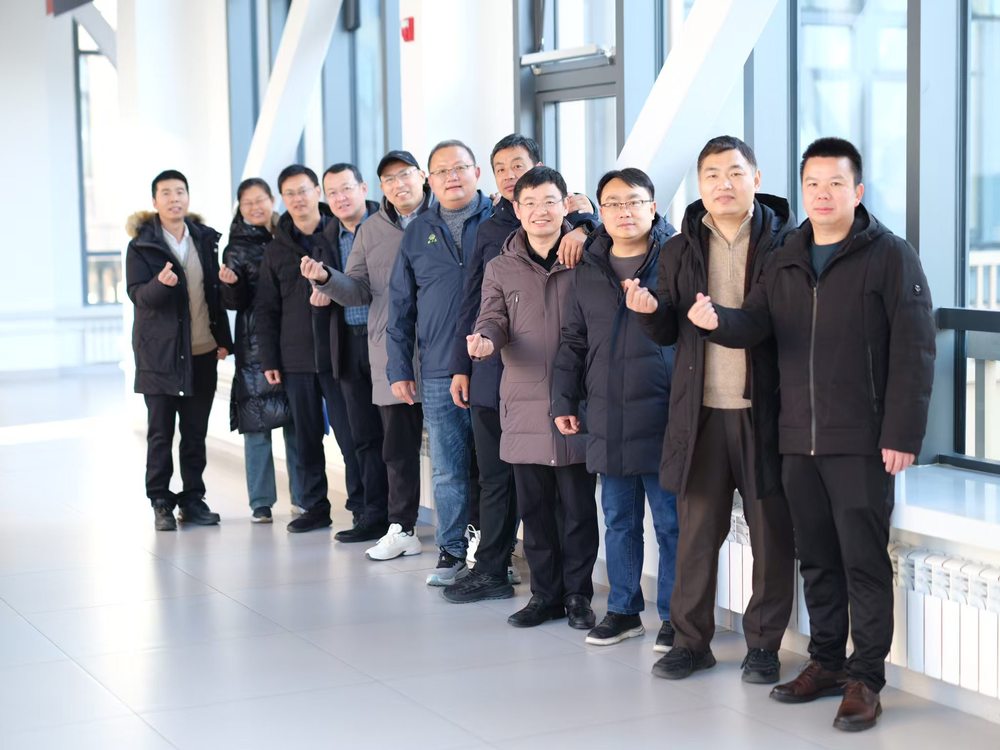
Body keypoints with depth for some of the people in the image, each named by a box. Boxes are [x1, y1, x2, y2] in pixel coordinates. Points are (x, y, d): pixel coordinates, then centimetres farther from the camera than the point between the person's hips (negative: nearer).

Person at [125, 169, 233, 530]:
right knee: (160, 432, 0)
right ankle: (161, 503, 6)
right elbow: (137, 294, -9)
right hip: (160, 352, -3)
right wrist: (160, 283, -30)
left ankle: (193, 498, 15)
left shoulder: (205, 239, 10)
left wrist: (223, 338, 9)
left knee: (196, 432, 7)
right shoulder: (142, 244, -2)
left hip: (202, 351, 4)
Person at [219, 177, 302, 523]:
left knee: (297, 417, 3)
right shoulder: (237, 248, 4)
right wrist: (231, 283, -20)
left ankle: (302, 496, 12)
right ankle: (261, 502, 6)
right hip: (255, 342, -2)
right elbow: (235, 302, 0)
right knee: (256, 419, -2)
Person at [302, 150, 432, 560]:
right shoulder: (371, 231, 13)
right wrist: (325, 278, -5)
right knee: (397, 445, 9)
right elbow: (357, 291, 12)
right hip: (390, 353, 4)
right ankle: (400, 528, 18)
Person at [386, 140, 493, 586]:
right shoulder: (418, 233, 12)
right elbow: (400, 307, 13)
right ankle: (451, 552, 17)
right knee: (447, 471, 6)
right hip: (438, 375, 3)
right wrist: (399, 369, 10)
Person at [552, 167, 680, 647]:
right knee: (618, 521, 13)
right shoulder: (587, 270, 11)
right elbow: (573, 342, 15)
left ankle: (674, 616, 13)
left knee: (671, 522, 2)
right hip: (607, 422, 5)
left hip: (663, 419, -4)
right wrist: (564, 401, 12)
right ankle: (623, 610, 25)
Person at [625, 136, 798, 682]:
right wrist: (650, 310, -10)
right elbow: (668, 332, 11)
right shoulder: (680, 250, 10)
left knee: (771, 532, 4)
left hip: (765, 409, -3)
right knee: (696, 529, 8)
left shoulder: (786, 242, -1)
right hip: (700, 410, 3)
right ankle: (691, 640, 19)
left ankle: (764, 644, 16)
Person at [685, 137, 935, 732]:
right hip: (800, 440, 6)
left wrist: (903, 433, -15)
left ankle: (865, 678, 6)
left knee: (864, 560, -2)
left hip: (863, 443, -6)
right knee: (817, 559, 13)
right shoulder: (787, 262, 14)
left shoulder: (890, 257, -5)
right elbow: (754, 324, 4)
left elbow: (914, 351, -10)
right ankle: (827, 663, 25)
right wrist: (717, 320, -19)